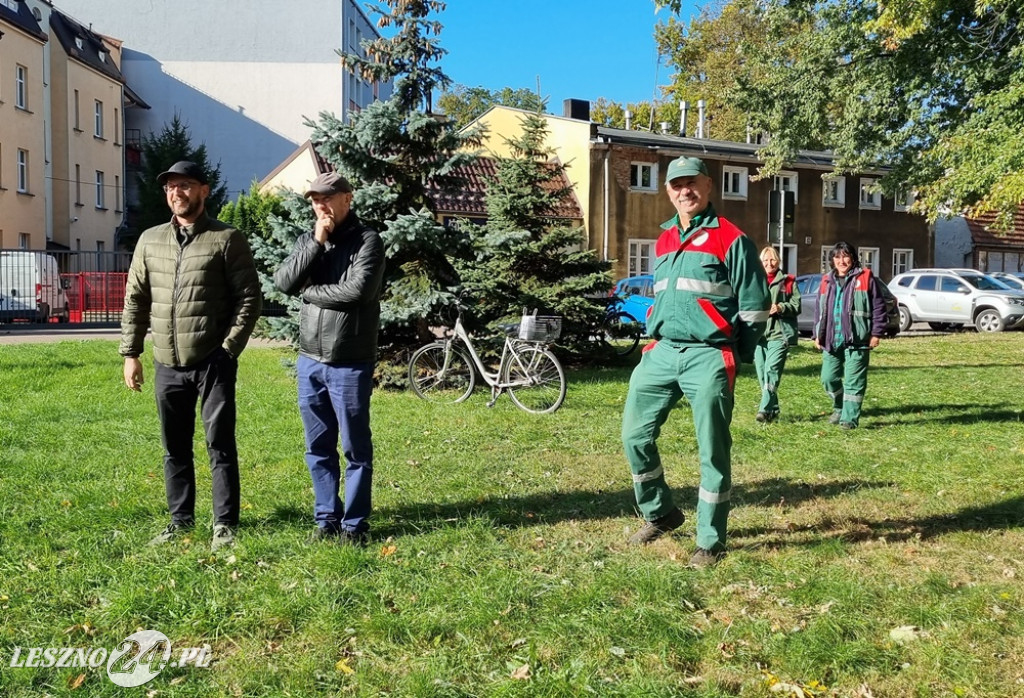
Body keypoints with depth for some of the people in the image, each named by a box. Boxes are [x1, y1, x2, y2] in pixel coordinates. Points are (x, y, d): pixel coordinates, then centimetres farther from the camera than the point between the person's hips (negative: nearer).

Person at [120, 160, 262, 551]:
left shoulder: (227, 240, -4)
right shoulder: (150, 240, 10)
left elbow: (250, 298, -6)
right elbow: (135, 299, 13)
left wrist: (229, 349, -12)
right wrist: (130, 353, 8)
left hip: (213, 364, -5)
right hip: (167, 365, 5)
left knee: (220, 445, 1)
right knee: (175, 447, 14)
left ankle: (225, 524, 12)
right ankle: (180, 520, 27)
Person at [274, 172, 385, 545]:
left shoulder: (367, 241, -6)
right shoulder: (307, 240, 12)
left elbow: (356, 291, -21)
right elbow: (283, 282, -2)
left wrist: (308, 290, -7)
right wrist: (316, 243, -10)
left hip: (349, 364, -5)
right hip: (309, 361, 6)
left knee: (355, 448, 4)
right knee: (318, 448, 12)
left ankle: (354, 524, 14)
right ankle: (326, 518, 24)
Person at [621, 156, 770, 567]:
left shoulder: (731, 240, -5)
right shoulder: (663, 240, 15)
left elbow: (755, 306, -4)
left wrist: (735, 357, 0)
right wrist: (657, 340, 16)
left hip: (708, 357, -6)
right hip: (661, 353, 7)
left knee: (713, 453, 0)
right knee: (635, 435, 6)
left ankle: (710, 541, 12)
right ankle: (660, 515, 25)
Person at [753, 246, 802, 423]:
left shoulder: (787, 281, 7)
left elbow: (797, 305, 5)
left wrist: (781, 308, -13)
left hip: (779, 333, -4)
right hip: (758, 333, 4)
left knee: (771, 370, -17)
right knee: (762, 373, 5)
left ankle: (765, 409, -21)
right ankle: (773, 409, 17)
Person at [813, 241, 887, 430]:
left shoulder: (866, 278, 0)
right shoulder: (827, 281, 14)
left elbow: (879, 307, -1)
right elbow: (820, 310, 18)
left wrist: (876, 333, -6)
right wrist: (817, 335, 13)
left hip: (857, 341, -5)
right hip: (831, 341, 5)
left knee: (854, 381, -5)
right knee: (828, 378, 9)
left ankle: (850, 418, 0)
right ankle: (839, 408, 31)